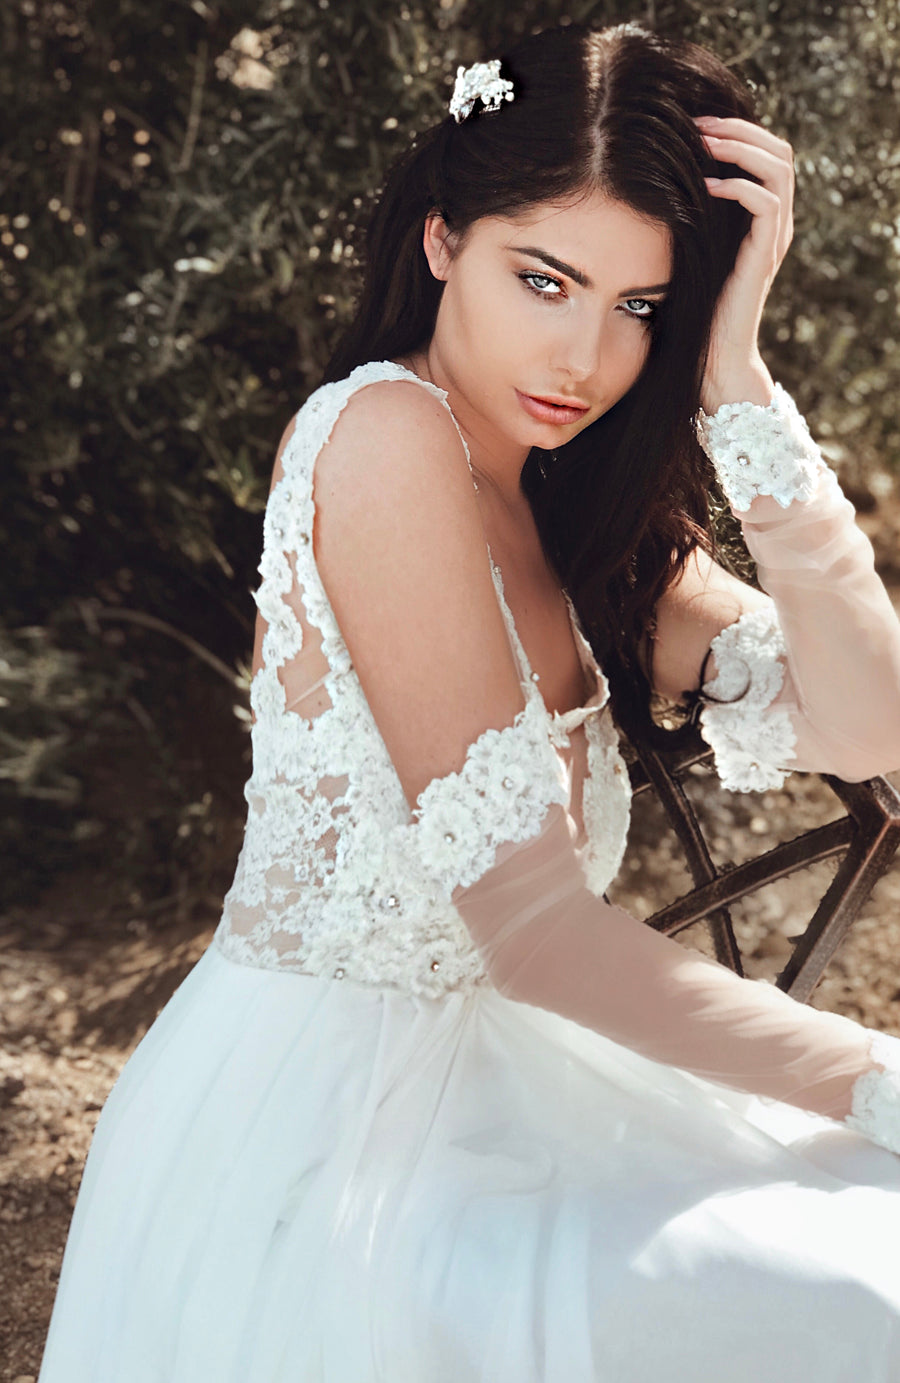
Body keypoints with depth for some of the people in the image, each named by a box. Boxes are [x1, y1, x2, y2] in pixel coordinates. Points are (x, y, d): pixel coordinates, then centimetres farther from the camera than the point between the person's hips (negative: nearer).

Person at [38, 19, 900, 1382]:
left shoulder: (575, 510, 9)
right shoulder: (385, 429, -17)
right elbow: (529, 924, -20)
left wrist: (735, 379, -10)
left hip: (458, 1087, 8)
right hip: (310, 1113, -8)